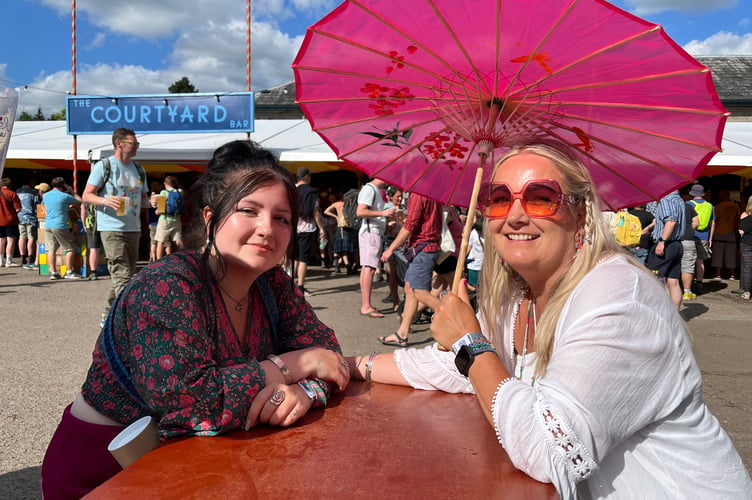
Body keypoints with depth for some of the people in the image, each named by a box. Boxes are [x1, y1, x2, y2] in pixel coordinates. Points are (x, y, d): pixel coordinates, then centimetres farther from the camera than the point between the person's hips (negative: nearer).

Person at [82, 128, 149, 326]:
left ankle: (108, 317, 24)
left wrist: (148, 202, 1)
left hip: (133, 228, 7)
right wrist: (105, 200, -23)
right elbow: (86, 195, -4)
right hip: (112, 228, -7)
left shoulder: (139, 170, 17)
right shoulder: (104, 166, -2)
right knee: (122, 276, -13)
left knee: (126, 275, 11)